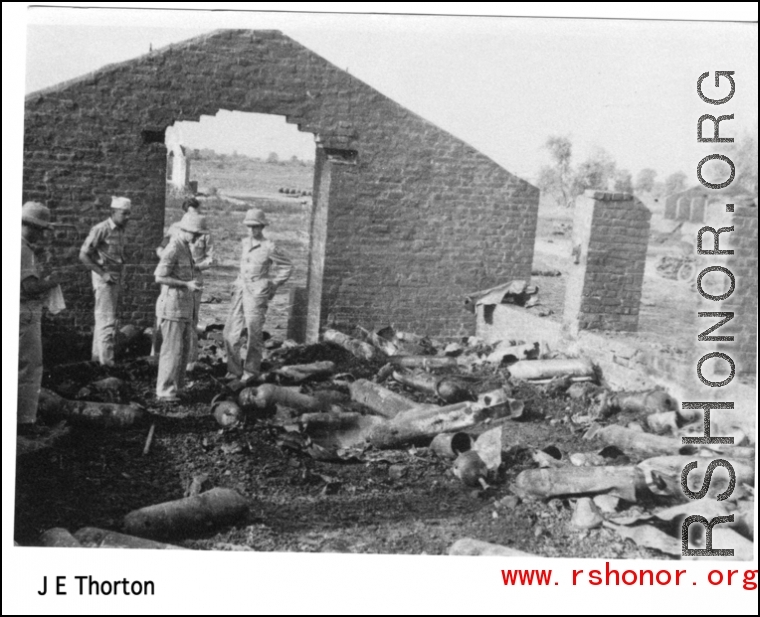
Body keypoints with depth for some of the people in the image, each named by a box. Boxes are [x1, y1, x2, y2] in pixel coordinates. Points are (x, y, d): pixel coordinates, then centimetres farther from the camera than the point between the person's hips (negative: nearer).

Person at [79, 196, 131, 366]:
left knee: (102, 318, 15)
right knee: (107, 320, -9)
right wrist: (103, 274, -18)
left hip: (116, 278, 8)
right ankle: (106, 360, -6)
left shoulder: (120, 231, 10)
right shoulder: (101, 229, -14)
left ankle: (97, 355, 25)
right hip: (104, 277, -8)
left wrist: (121, 276, 9)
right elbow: (83, 255, -15)